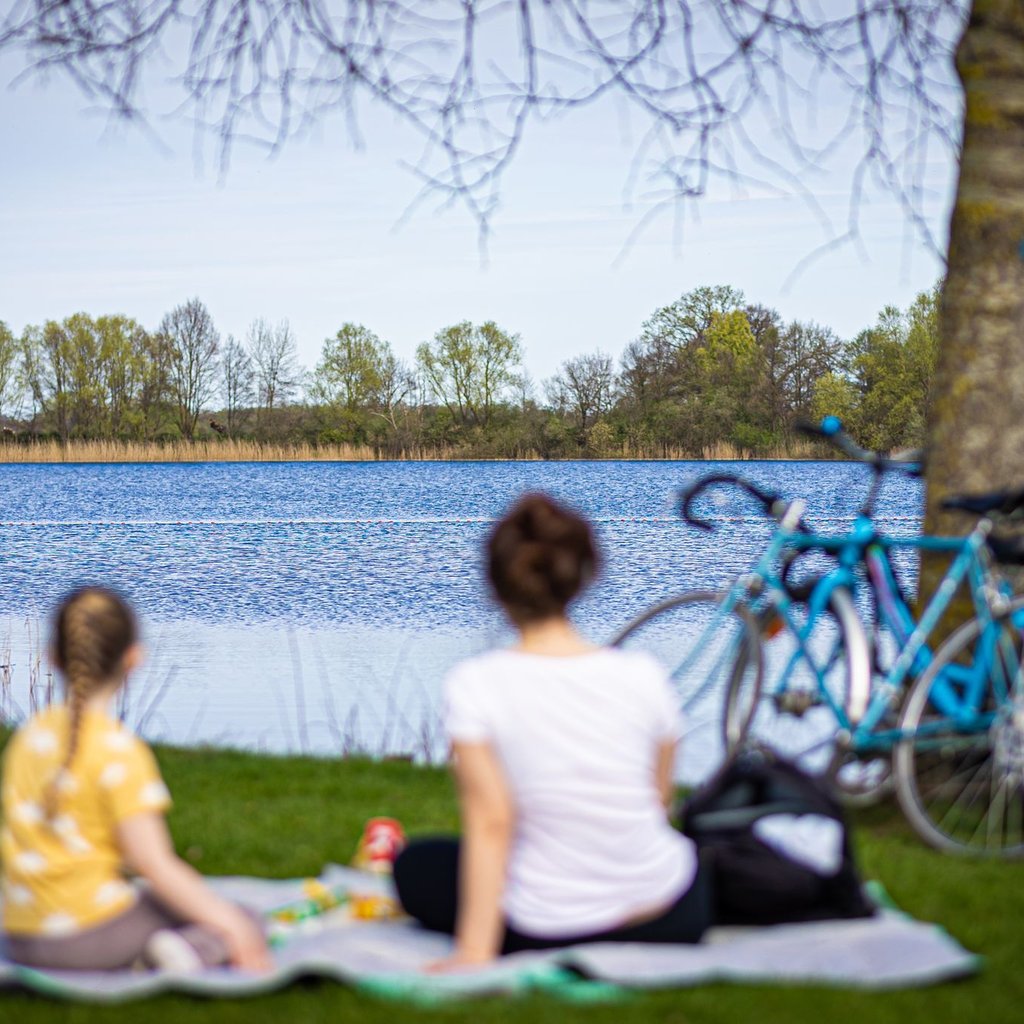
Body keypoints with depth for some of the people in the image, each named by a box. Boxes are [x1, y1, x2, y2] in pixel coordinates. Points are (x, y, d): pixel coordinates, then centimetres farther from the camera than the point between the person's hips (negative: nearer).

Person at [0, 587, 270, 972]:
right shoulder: (119, 751, -15)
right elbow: (154, 864, -17)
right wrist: (228, 923, -12)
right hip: (90, 931, -7)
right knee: (244, 924, 7)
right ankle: (185, 952, -22)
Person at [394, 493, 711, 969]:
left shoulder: (474, 685, -14)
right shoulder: (643, 674, -7)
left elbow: (490, 822, -17)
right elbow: (659, 800, 4)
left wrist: (474, 951, -13)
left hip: (547, 934, -2)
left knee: (416, 865, 26)